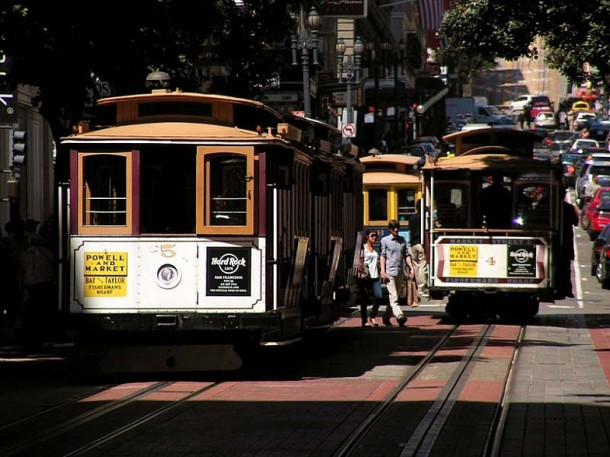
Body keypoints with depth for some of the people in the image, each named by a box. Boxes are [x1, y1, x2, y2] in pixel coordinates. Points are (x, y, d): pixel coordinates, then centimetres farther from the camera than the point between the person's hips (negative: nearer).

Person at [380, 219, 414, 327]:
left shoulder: (403, 240, 13)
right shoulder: (385, 240, 2)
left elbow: (407, 255, 13)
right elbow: (383, 256, -1)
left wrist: (411, 268, 2)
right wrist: (383, 271, -9)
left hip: (400, 273, 5)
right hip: (390, 272, -5)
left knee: (393, 297, 10)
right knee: (393, 297, -13)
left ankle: (386, 317, 21)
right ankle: (399, 316, -27)